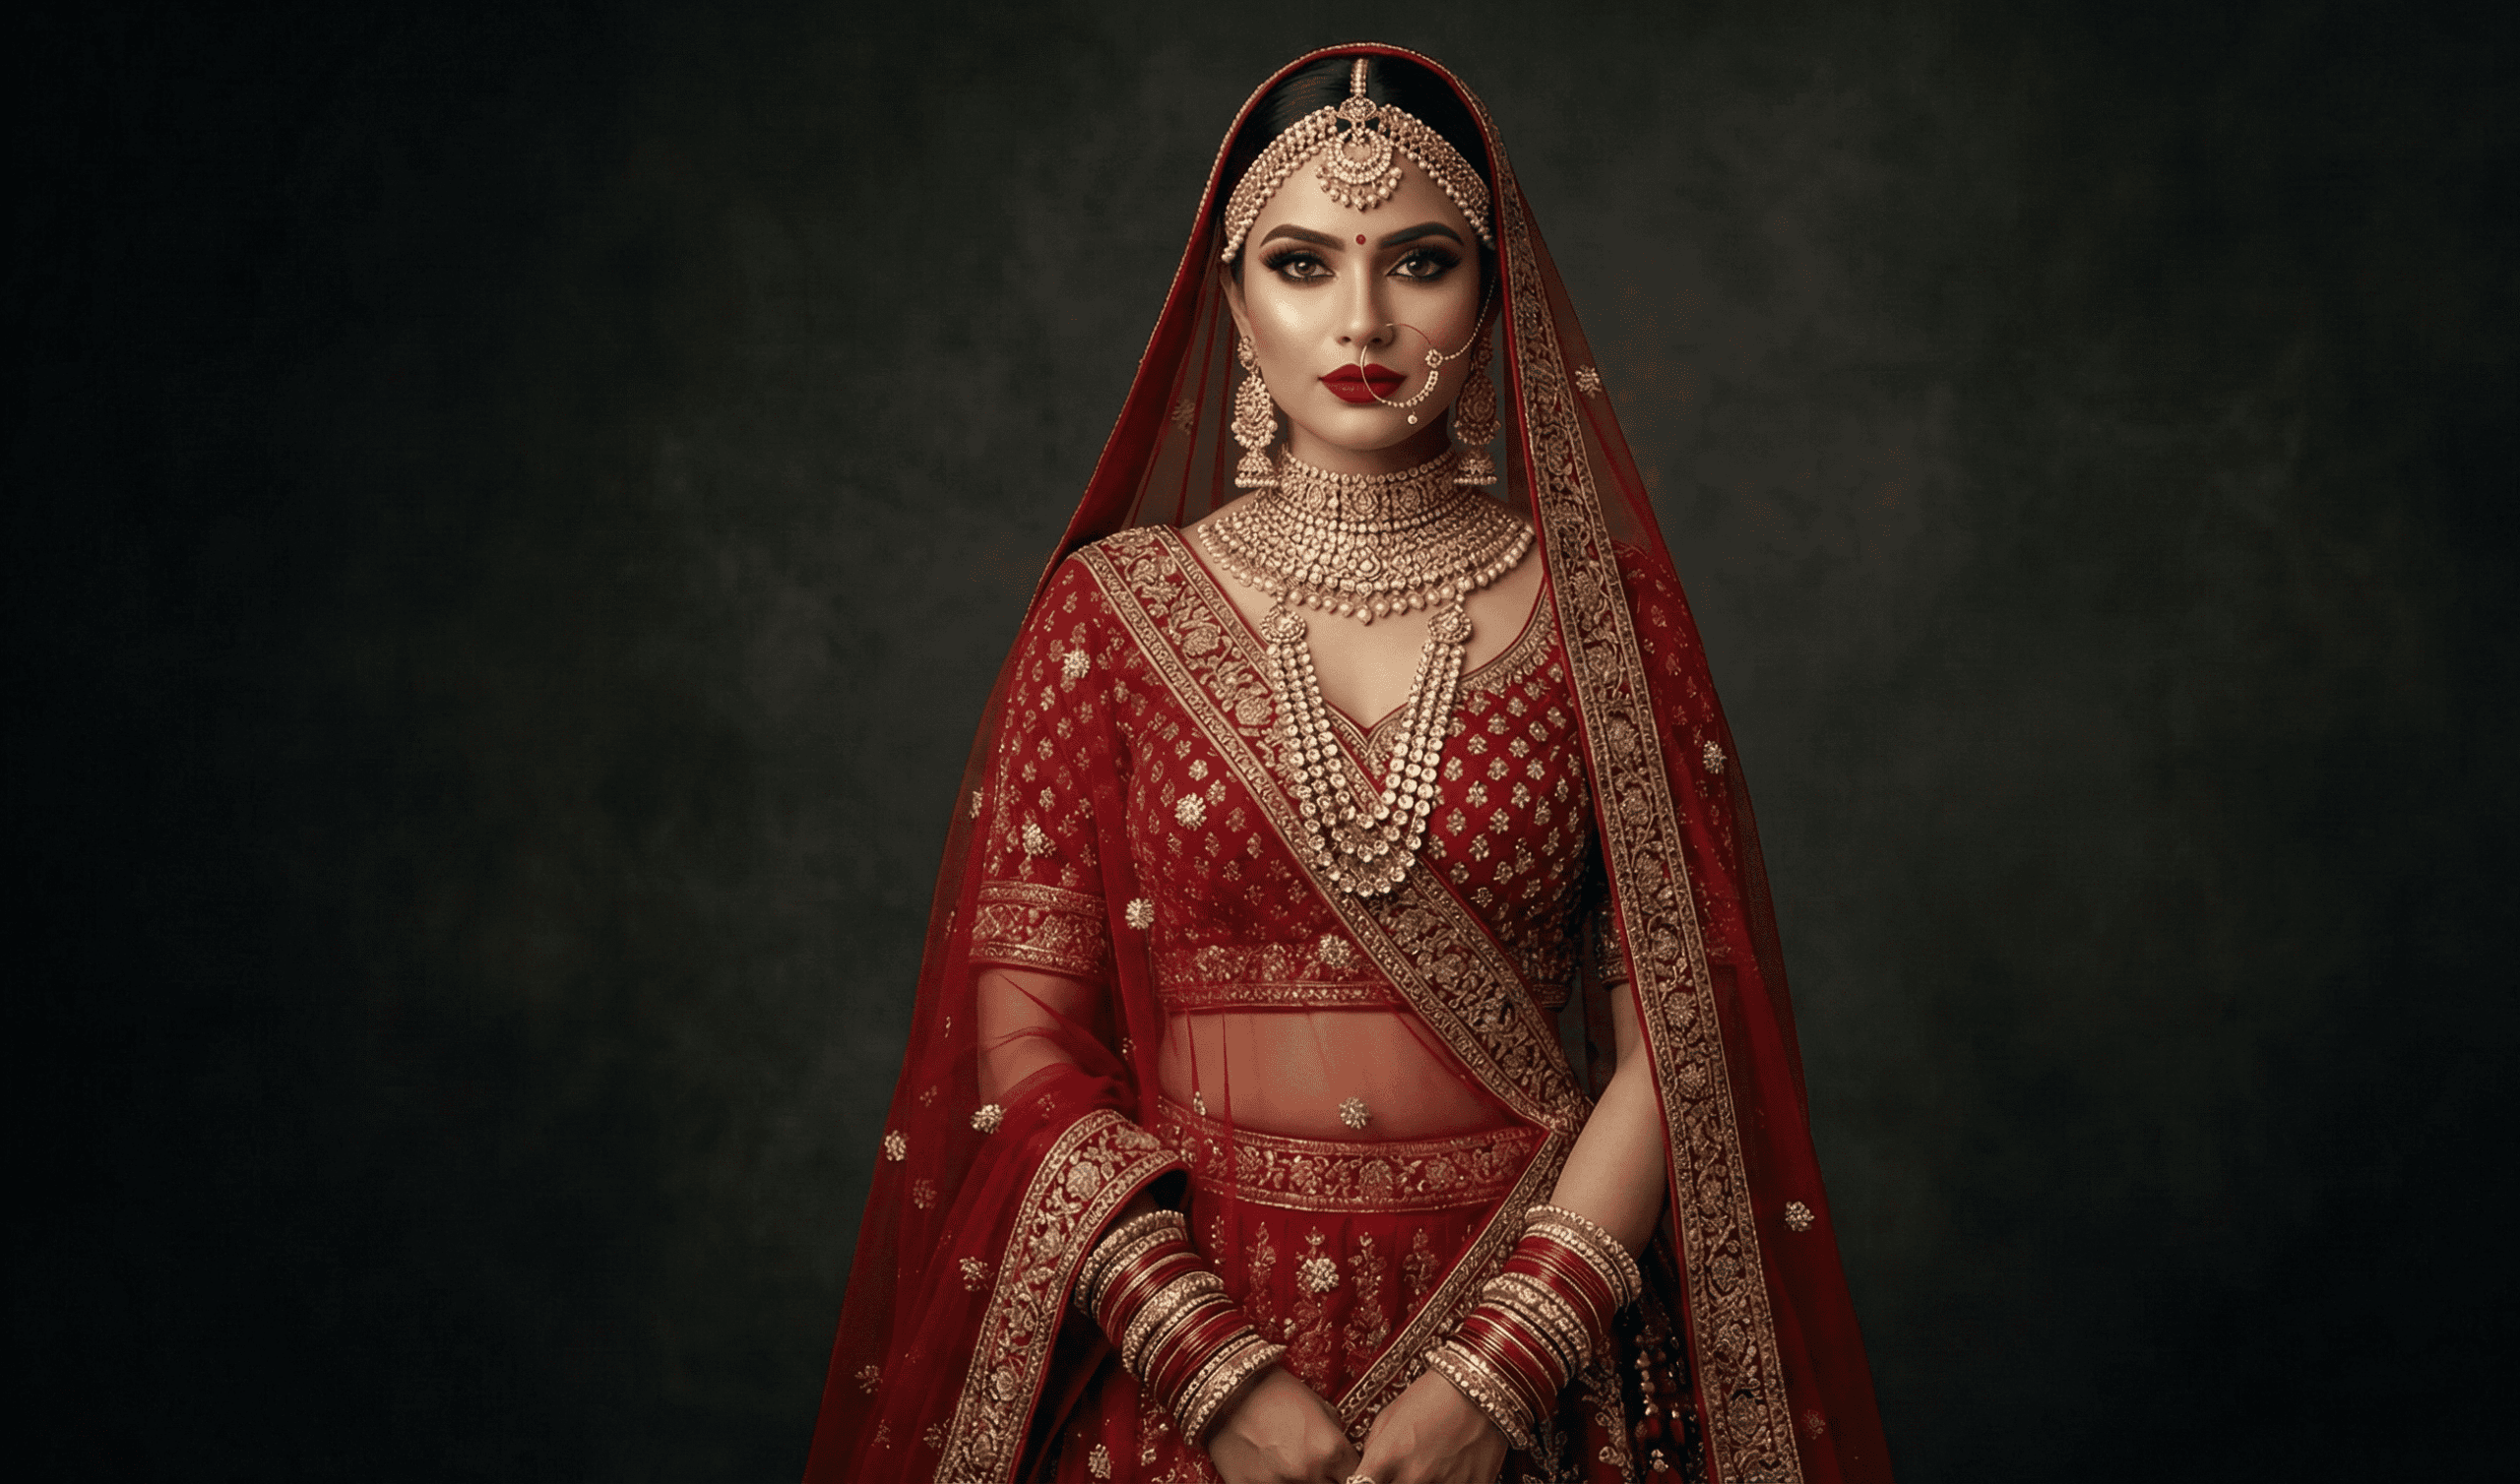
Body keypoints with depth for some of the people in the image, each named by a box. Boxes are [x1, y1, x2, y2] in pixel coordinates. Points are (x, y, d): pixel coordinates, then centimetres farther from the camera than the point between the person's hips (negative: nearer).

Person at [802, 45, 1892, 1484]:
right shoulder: (1112, 612, -2)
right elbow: (1021, 1039, -5)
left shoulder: (1607, 607, -2)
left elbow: (1681, 1036, -6)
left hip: (1538, 1328, 0)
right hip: (1180, 1356, 0)